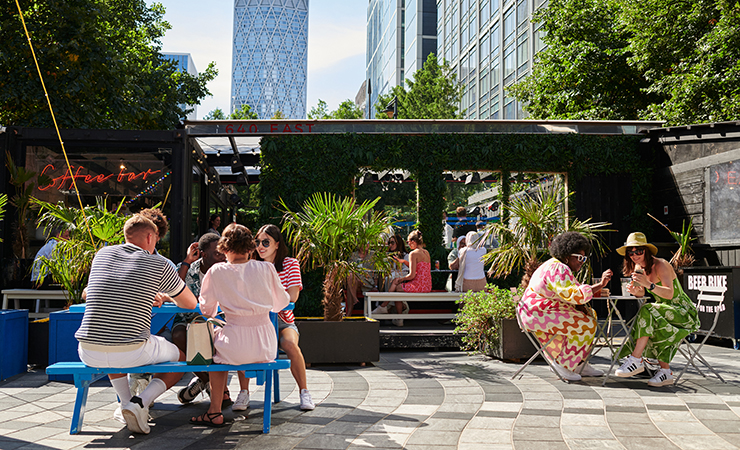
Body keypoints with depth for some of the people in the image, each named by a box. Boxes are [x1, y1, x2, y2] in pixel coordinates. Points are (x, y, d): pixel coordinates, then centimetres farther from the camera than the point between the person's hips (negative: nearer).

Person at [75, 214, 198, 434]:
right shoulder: (158, 264, 1)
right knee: (180, 357, 24)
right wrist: (162, 296, 36)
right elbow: (191, 304, 13)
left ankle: (125, 401, 24)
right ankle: (141, 402, -1)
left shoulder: (102, 254, 12)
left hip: (89, 354, 4)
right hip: (132, 353, -4)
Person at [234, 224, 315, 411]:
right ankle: (244, 393, -15)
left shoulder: (290, 264, 1)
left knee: (290, 344, -32)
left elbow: (291, 297, -10)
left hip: (282, 320, -1)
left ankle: (304, 392, -14)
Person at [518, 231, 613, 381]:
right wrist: (600, 285, -27)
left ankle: (579, 364, 11)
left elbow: (568, 294, 19)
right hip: (537, 315, -11)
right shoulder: (558, 269, -19)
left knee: (589, 315, 13)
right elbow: (574, 295, -29)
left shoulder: (558, 266, 15)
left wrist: (579, 306, 0)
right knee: (585, 324, -17)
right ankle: (562, 363, -7)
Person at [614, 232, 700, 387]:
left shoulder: (660, 265, -18)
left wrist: (648, 284, -44)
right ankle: (665, 372, -18)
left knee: (648, 312, -32)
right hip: (664, 309, 8)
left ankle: (636, 360, -33)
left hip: (683, 312, -7)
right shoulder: (638, 267, 5)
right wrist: (636, 291, -16)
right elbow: (642, 294, 8)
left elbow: (669, 294, -29)